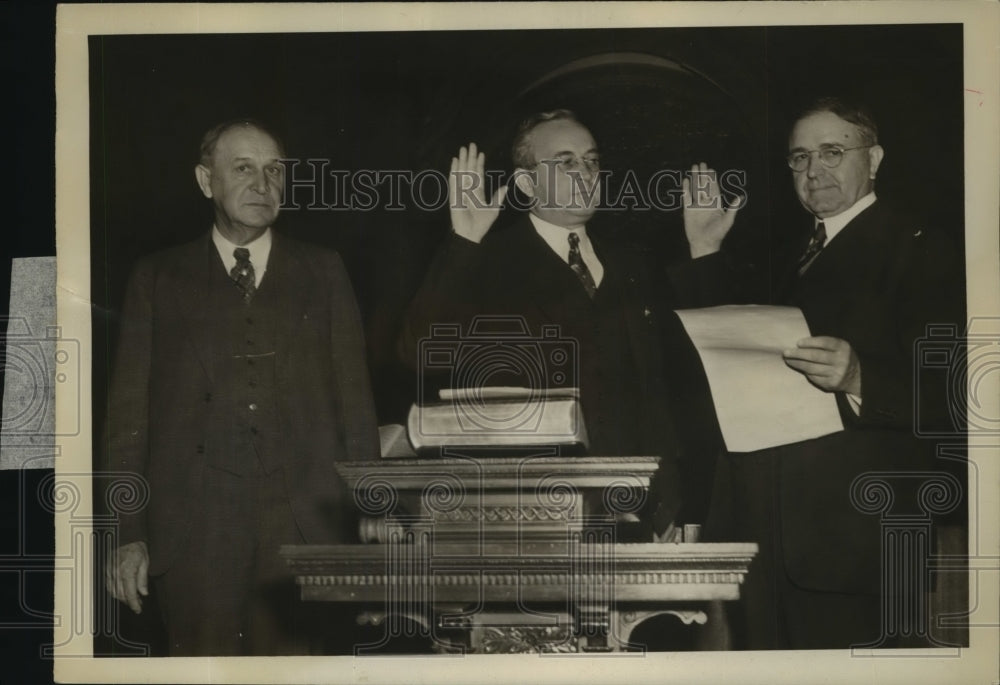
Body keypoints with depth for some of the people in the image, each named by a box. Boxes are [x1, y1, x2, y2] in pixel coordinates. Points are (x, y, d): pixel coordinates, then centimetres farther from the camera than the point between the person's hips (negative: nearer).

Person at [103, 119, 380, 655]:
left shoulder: (323, 273, 13)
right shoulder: (158, 279, 11)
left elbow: (355, 400, 10)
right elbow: (128, 411, 7)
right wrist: (127, 534, -1)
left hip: (304, 531, 1)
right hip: (193, 533, 0)